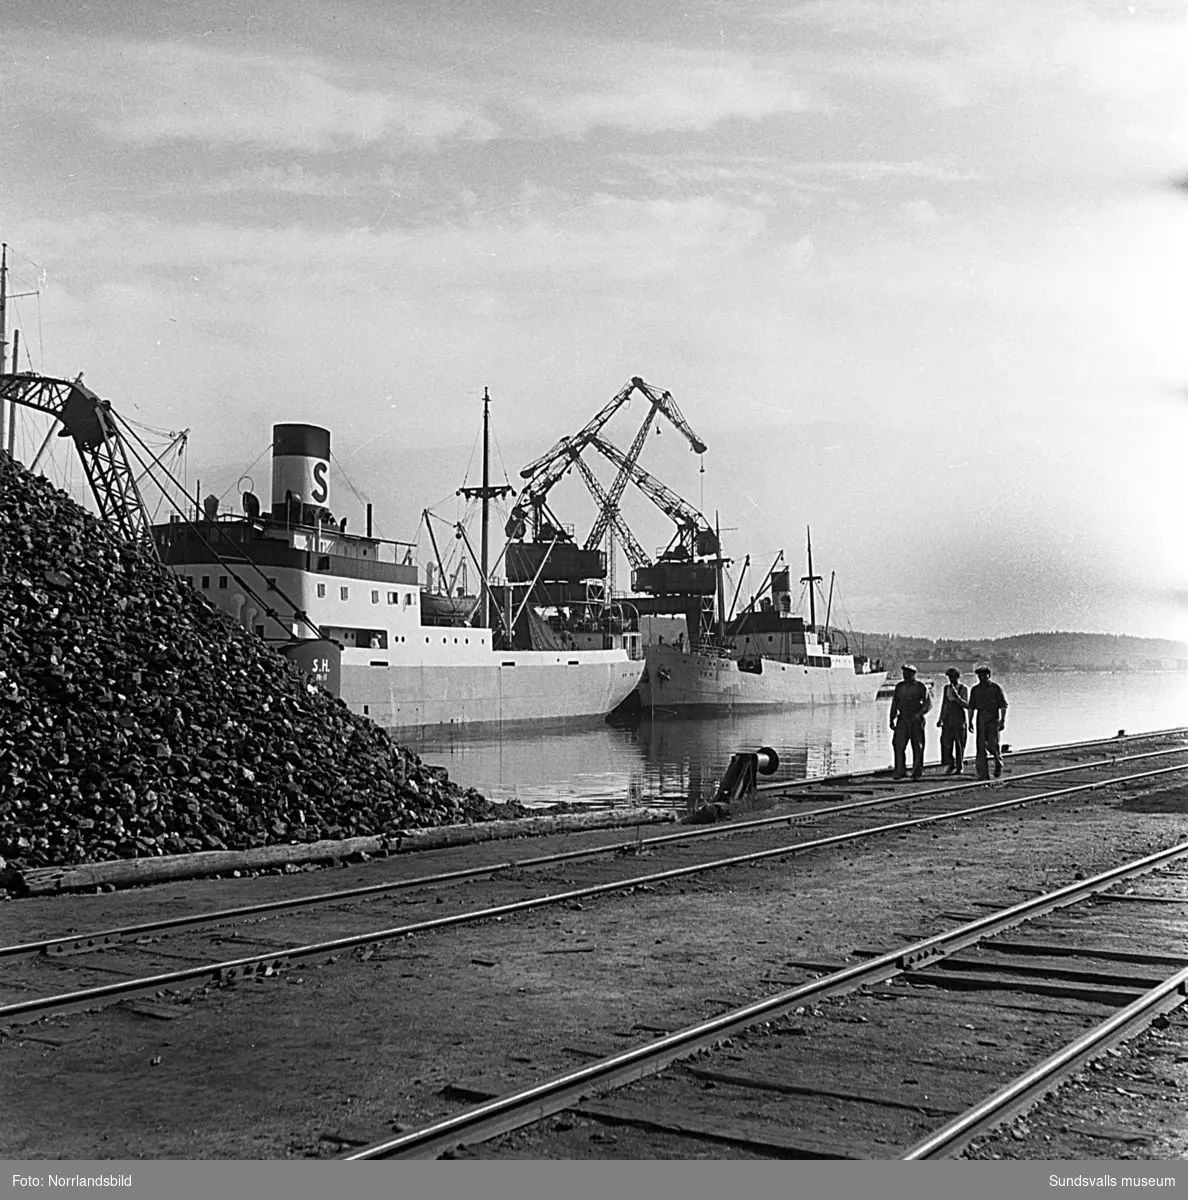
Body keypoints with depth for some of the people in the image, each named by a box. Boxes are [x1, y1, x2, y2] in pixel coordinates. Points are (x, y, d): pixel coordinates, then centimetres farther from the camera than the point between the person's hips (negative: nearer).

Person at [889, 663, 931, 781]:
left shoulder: (920, 687, -2)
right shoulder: (899, 686, 9)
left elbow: (928, 703, -4)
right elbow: (894, 704, 12)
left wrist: (918, 714, -17)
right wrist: (892, 719, 6)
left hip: (916, 720, -3)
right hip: (902, 719, 3)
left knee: (917, 746, 2)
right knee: (898, 744, -8)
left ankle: (917, 772, 12)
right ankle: (900, 771, -5)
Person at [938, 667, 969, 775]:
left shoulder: (963, 689, -5)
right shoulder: (946, 687, 9)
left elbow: (967, 705, -11)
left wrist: (957, 697, -25)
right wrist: (940, 718, 16)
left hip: (959, 718, -4)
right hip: (947, 718, 4)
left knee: (959, 743, 1)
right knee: (946, 742, -6)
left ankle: (959, 767, 10)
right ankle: (950, 765, 7)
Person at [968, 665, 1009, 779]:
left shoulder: (996, 688, 0)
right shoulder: (975, 689, 11)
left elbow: (1003, 706, -2)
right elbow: (971, 707, 16)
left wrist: (1003, 721, -10)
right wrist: (970, 721, 8)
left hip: (993, 718, -3)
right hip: (981, 718, 3)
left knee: (992, 744, -11)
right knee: (980, 746, -3)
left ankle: (998, 762, 19)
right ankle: (983, 773, -1)